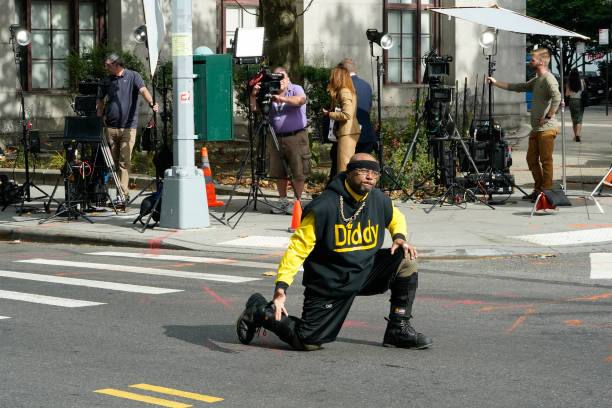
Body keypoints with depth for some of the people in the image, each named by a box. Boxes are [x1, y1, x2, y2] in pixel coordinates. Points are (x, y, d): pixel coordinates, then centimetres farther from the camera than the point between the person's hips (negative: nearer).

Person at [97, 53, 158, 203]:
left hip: (128, 127, -5)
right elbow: (100, 99, 26)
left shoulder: (133, 76, 0)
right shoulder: (107, 81, 13)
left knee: (124, 162, -9)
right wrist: (100, 115, 12)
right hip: (110, 127, 5)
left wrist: (151, 103, -34)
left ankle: (123, 194, -9)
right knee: (113, 161, 6)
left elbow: (143, 90, -15)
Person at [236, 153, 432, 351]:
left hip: (366, 273, 6)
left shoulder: (380, 200, -2)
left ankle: (399, 330, -1)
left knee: (406, 259, -12)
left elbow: (396, 218, 23)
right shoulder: (324, 207, -20)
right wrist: (281, 287, -27)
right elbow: (298, 247, -18)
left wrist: (399, 237, 0)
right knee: (308, 342, -10)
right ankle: (260, 311, 17)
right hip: (329, 286, -5)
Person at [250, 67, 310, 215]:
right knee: (278, 172, 9)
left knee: (298, 172, -4)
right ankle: (283, 202, 20)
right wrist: (254, 95, -14)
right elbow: (255, 108, 6)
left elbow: (300, 100, -23)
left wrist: (282, 99, -37)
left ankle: (297, 202, 7)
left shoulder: (296, 89, -1)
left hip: (296, 137, -4)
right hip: (276, 138, 4)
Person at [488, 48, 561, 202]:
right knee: (532, 159, 13)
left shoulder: (548, 79, -12)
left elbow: (557, 97, -27)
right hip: (536, 129, 10)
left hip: (547, 129, -10)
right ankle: (538, 190, 21)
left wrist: (548, 117, -24)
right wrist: (495, 83, 22)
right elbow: (517, 87, 24)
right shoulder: (536, 81, 18)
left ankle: (546, 193, -2)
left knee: (546, 160, -6)